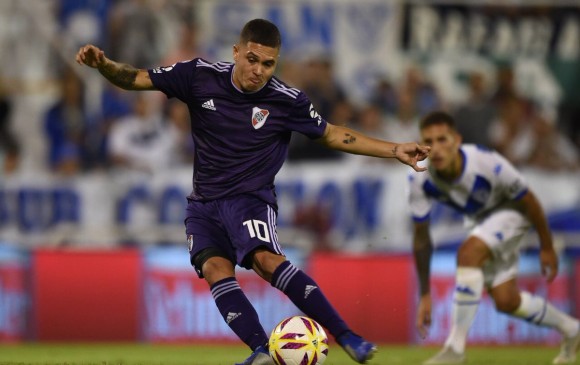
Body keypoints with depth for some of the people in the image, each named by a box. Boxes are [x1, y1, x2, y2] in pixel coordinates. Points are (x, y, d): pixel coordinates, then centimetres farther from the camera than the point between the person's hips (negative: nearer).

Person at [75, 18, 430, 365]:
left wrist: (395, 150, 4)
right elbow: (137, 79, 1)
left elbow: (331, 134, 7)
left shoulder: (287, 100, -7)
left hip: (251, 198, -3)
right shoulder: (201, 75, -5)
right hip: (204, 203, 3)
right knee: (214, 268, -25)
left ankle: (347, 336, -31)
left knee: (266, 259, -31)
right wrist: (103, 64, -19)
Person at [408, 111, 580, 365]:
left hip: (512, 211, -5)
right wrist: (425, 296, -14)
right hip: (481, 218, 5)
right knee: (505, 302, 8)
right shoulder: (419, 181, -28)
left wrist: (546, 248, -9)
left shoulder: (488, 163, -38)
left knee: (468, 253, -32)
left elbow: (528, 201, -20)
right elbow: (421, 239, -16)